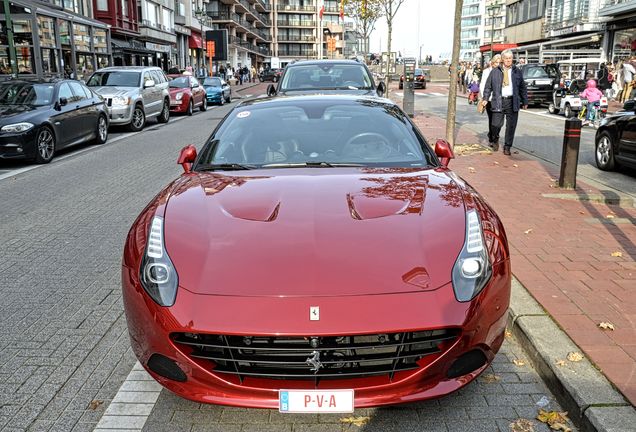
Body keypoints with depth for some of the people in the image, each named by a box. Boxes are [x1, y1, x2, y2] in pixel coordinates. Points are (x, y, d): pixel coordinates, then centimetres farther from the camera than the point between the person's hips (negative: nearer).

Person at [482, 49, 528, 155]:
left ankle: (507, 147, 13)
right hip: (498, 101, -1)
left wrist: (525, 102, 12)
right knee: (497, 124, -7)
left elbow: (523, 88, 14)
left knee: (511, 126, 1)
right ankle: (495, 140, 24)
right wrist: (485, 99, 2)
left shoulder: (517, 72, 11)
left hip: (513, 102, 2)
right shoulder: (495, 72, 7)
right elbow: (488, 86, 10)